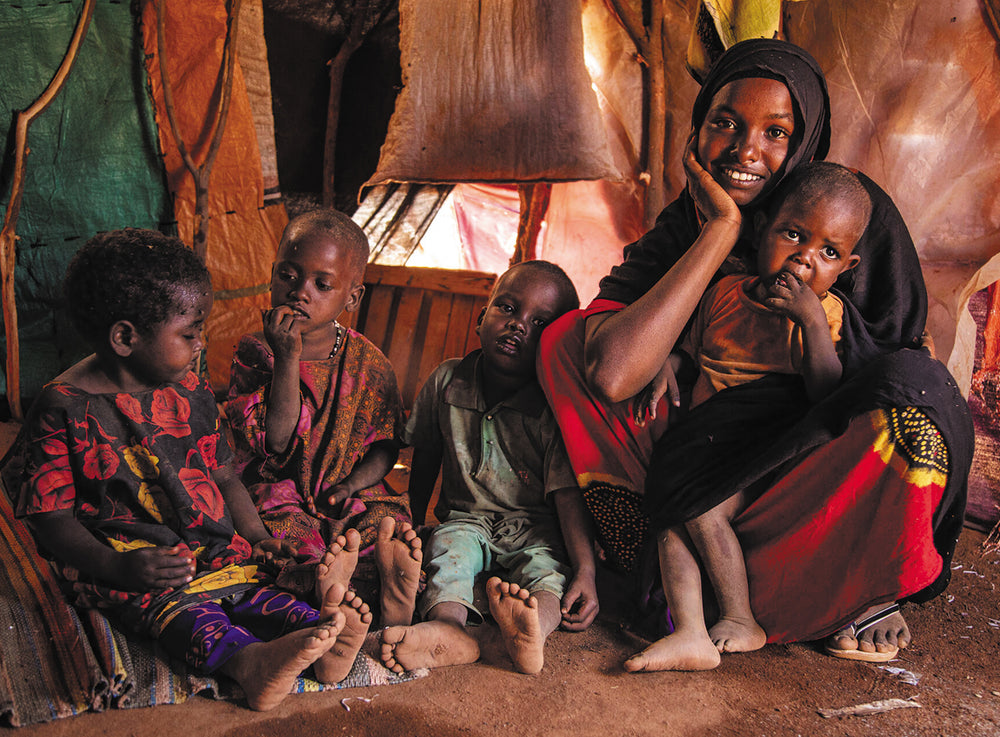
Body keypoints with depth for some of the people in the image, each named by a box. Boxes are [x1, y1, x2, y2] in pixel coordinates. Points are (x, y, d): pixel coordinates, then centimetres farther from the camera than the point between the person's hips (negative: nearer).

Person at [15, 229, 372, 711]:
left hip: (210, 545, 6)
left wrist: (255, 535, 2)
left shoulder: (190, 394, 11)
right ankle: (245, 660, -60)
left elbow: (221, 476, 19)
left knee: (249, 580, -22)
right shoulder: (64, 409, -8)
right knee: (167, 602, -33)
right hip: (121, 556, -5)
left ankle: (315, 634, -48)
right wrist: (115, 567, -25)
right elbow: (51, 515, -9)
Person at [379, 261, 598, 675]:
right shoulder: (447, 381, -3)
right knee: (448, 546, -29)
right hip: (468, 518, 2)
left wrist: (585, 571, -27)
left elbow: (568, 494, -18)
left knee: (547, 562, -31)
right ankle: (449, 625, -57)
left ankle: (530, 631, -63)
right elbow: (425, 462, 11)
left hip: (534, 528, -2)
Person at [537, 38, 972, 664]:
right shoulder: (676, 233, -8)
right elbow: (611, 376, -28)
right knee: (567, 338, -13)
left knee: (918, 385, -34)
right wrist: (723, 230, -23)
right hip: (719, 455, 2)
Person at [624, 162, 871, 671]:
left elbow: (829, 396, -19)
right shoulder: (725, 293, 6)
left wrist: (811, 319, -27)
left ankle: (740, 619, -4)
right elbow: (689, 349, 23)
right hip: (706, 439, 5)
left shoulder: (823, 313, -5)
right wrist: (665, 369, 0)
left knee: (702, 509, -22)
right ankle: (689, 634, -20)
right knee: (672, 512, -17)